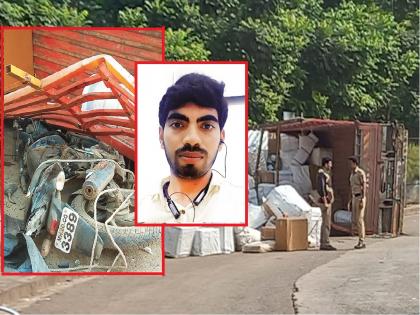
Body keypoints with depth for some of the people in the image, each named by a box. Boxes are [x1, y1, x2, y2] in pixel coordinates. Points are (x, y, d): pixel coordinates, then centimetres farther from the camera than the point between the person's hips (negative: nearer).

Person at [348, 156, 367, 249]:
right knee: (354, 220, 6)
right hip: (354, 198, 10)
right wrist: (350, 201, 20)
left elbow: (364, 187, -17)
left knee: (359, 220, -10)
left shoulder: (361, 173, -13)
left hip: (360, 198, -10)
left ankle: (362, 242, -6)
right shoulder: (352, 173, 17)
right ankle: (361, 241, 11)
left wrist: (362, 200, -23)